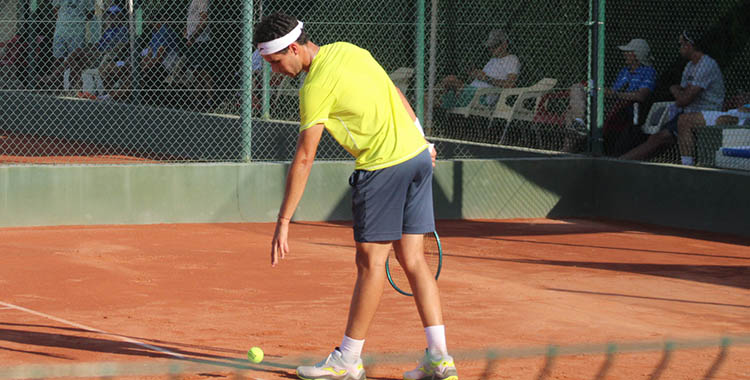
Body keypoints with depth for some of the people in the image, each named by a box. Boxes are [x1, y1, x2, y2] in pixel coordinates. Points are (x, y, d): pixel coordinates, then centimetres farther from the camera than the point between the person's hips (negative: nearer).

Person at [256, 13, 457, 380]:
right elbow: (395, 94, 19)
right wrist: (421, 141, 29)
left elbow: (304, 157, -17)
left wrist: (283, 222, -15)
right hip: (417, 155, 8)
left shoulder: (316, 87, -16)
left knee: (371, 262, -1)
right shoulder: (347, 50, 9)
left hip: (383, 167, -8)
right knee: (412, 260, 8)